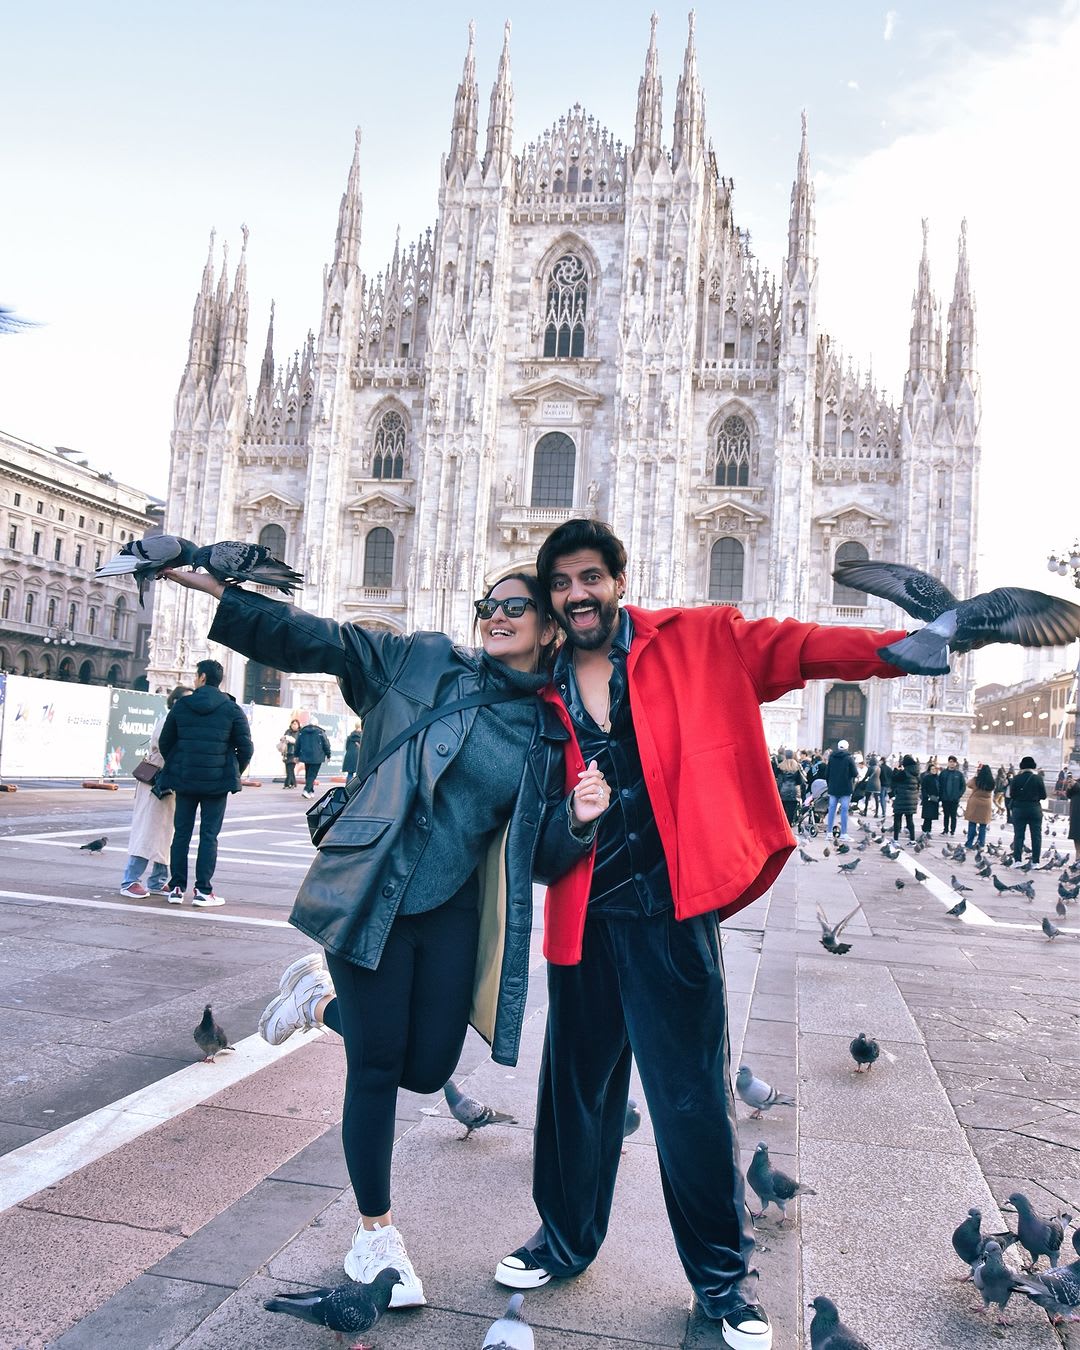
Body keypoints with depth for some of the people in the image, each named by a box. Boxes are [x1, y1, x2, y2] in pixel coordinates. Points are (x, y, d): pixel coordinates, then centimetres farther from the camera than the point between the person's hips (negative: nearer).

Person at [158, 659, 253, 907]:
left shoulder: (181, 706, 2)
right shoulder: (232, 710, -4)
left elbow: (165, 742, 6)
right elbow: (246, 748, -5)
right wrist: (235, 772, 11)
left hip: (185, 779, 2)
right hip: (217, 781, -2)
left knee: (181, 833, 11)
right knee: (209, 835, 3)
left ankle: (177, 888, 13)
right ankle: (203, 891, 3)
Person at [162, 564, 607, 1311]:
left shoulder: (551, 730, 4)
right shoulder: (424, 661, -2)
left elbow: (542, 855, 6)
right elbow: (314, 640, -9)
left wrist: (577, 819, -16)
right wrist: (211, 586, -18)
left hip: (454, 912, 4)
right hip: (373, 893, -3)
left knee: (427, 1068, 7)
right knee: (376, 1065, 2)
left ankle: (324, 996, 35)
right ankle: (376, 1235, 26)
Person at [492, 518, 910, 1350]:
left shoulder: (694, 643, -2)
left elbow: (797, 649, -11)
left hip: (672, 912, -3)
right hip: (582, 916, 3)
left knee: (694, 1099, 6)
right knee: (576, 1084, 16)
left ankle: (723, 1277, 28)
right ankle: (565, 1239, 40)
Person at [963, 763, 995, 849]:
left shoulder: (975, 780, -10)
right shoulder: (991, 783, -3)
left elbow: (969, 785, 10)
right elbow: (991, 794, 9)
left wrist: (976, 775, 14)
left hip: (975, 803, -2)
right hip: (986, 804, 2)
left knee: (972, 825, 4)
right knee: (983, 826, 8)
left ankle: (969, 843, 5)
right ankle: (981, 844, 10)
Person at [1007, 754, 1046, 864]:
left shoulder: (1016, 779, -7)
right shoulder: (1038, 778, -7)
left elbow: (1011, 794, -4)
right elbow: (1044, 796, -3)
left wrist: (1011, 808, 11)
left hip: (1019, 809, 0)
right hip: (1035, 809, 0)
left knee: (1018, 835, 6)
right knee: (1036, 836, 8)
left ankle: (1017, 860, 3)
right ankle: (1035, 861, 7)